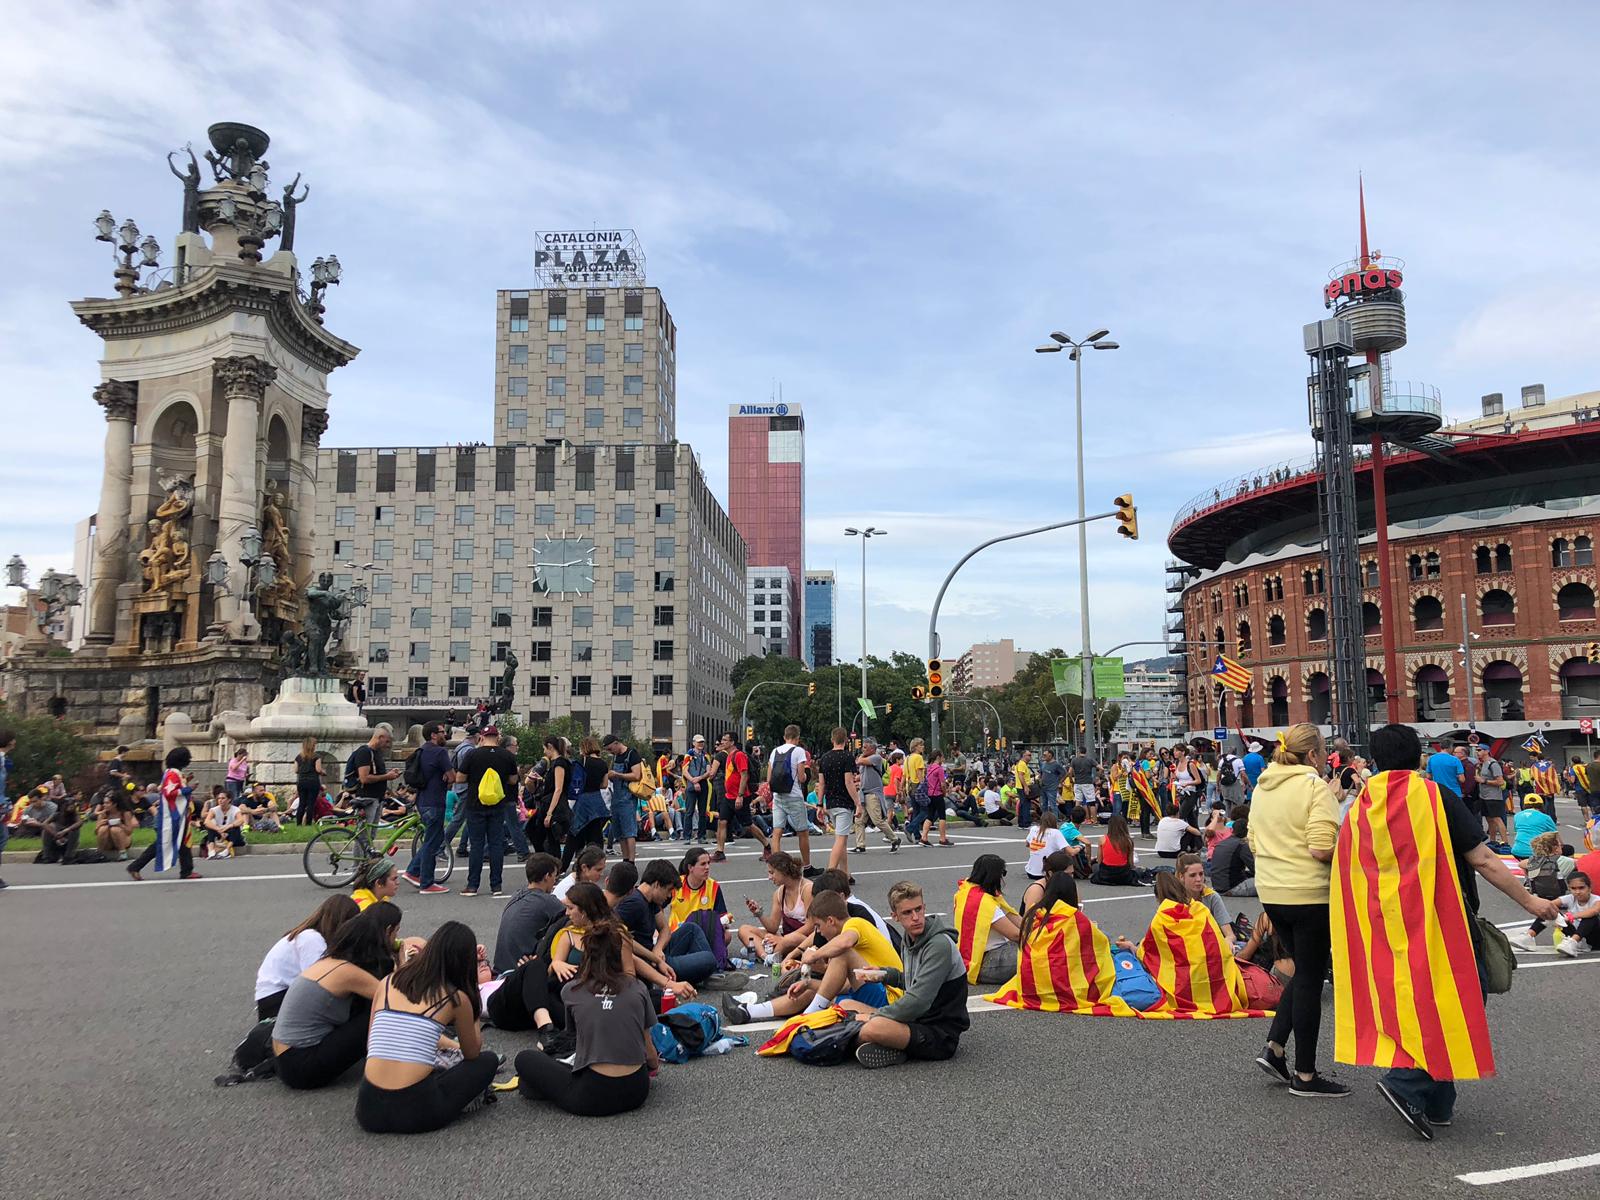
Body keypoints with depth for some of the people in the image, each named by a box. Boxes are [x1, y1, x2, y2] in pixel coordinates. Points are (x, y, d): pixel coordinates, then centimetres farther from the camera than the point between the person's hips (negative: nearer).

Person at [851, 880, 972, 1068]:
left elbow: (919, 1001, -25)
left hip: (940, 1034, -10)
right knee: (846, 1006, 8)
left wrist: (872, 1017, -17)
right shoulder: (912, 939, 8)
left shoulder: (940, 945, -20)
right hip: (917, 1023, 10)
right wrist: (883, 974, 11)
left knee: (874, 1027, -35)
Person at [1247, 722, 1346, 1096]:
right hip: (1309, 894, -7)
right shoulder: (1315, 786, -14)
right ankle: (1305, 1076, 13)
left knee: (1304, 972, 21)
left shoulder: (1261, 787, 9)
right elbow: (1322, 848, -22)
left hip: (1271, 893, 7)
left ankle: (1273, 1049, 16)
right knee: (1310, 980, 4)